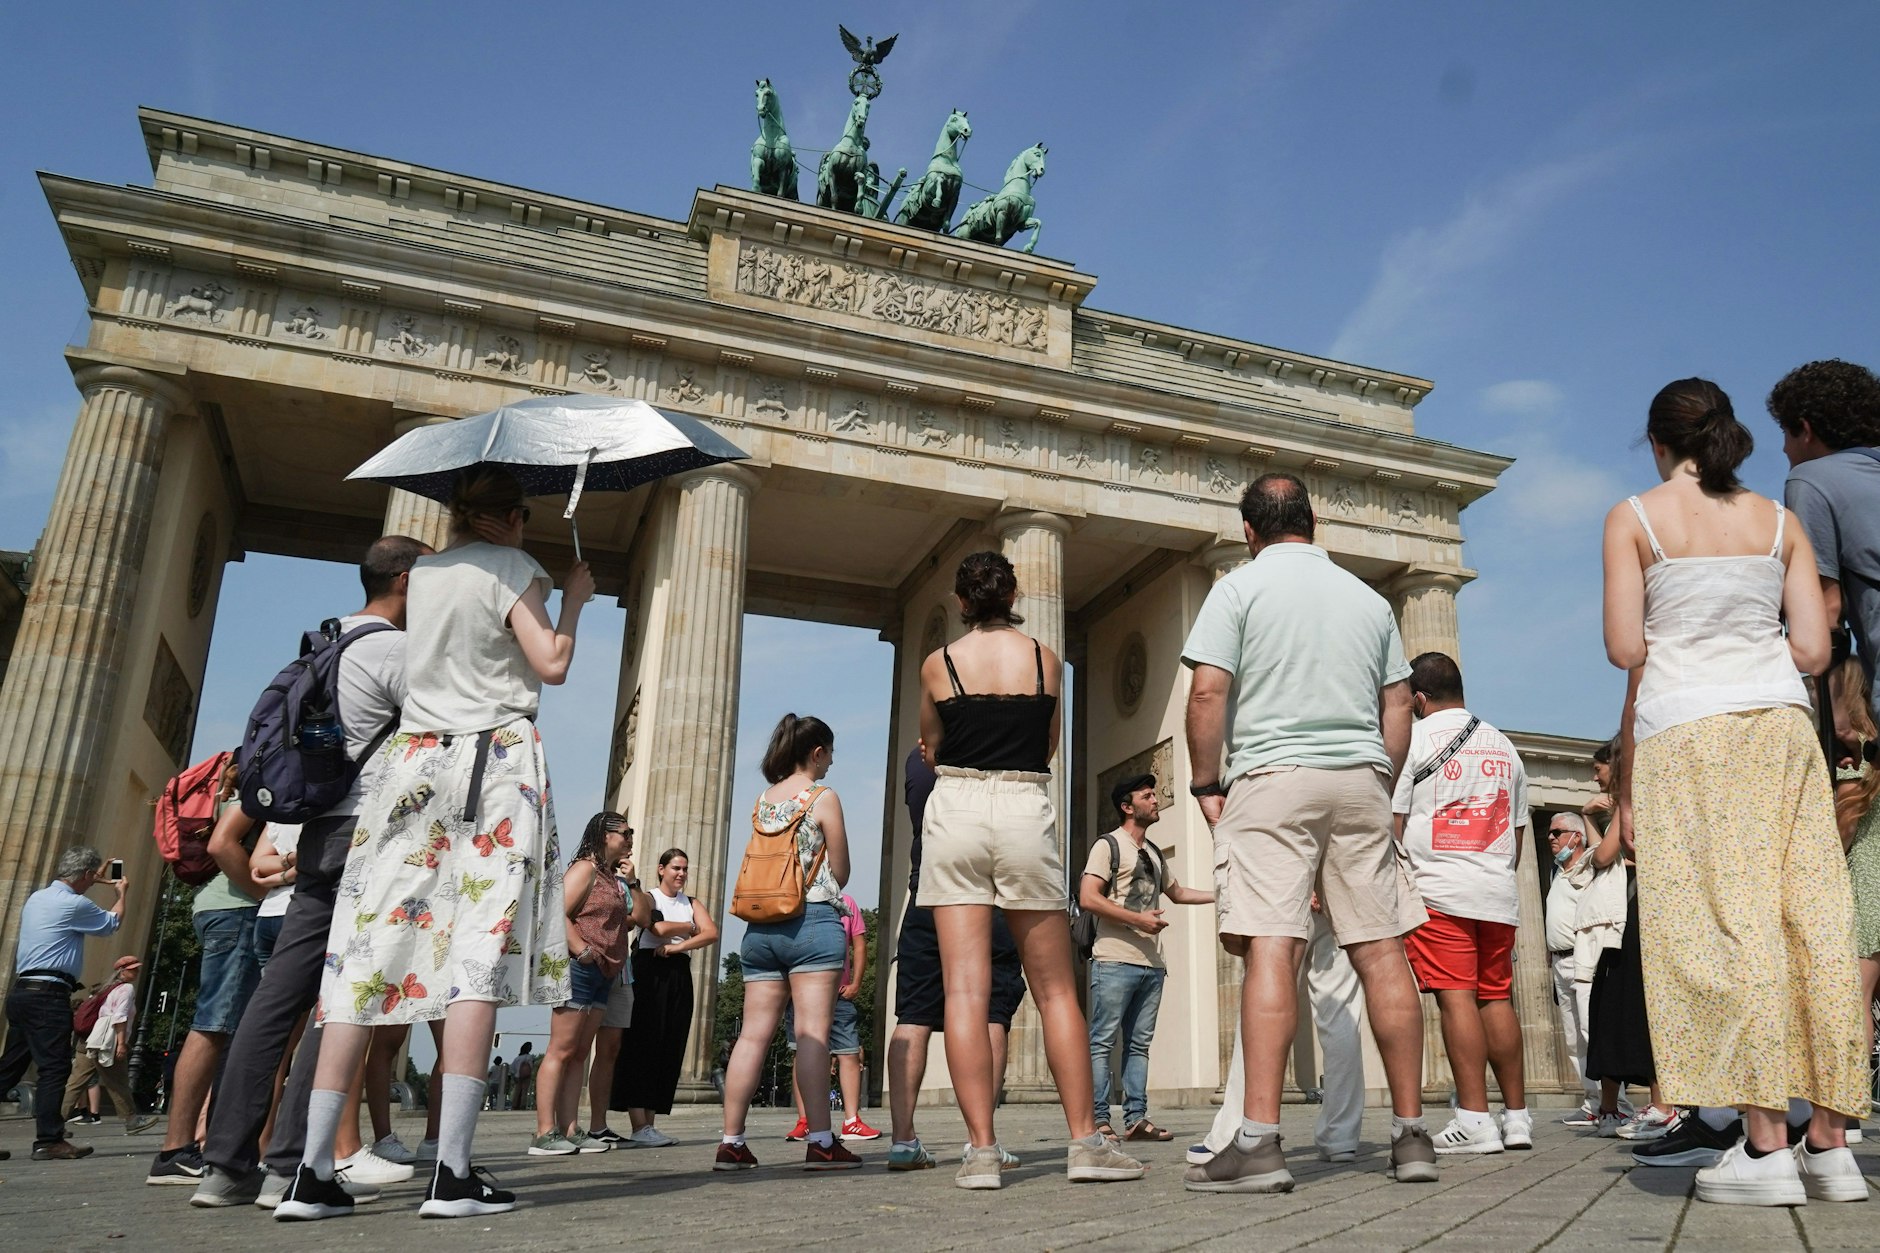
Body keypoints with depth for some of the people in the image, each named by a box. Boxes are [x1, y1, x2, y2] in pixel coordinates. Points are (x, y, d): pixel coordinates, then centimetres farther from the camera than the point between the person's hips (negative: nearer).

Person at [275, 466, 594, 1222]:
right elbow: (551, 665, -7)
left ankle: (312, 1173, -2)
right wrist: (574, 599, 8)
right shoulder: (511, 567, 2)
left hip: (414, 761, 5)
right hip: (498, 761, -5)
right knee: (480, 949, -9)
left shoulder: (423, 573, 18)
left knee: (369, 952, 1)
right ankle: (451, 1174, -14)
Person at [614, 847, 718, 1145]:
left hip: (679, 975, 5)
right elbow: (659, 928, -11)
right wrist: (690, 928, 5)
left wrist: (678, 945, -10)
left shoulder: (692, 904, 19)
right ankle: (639, 1126, -15)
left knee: (669, 1052, 0)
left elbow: (712, 934, 2)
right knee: (643, 1046, -12)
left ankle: (648, 1125, 3)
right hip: (649, 973, -5)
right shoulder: (647, 897, 8)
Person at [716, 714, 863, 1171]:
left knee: (753, 1035, 5)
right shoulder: (823, 797, -3)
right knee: (813, 1033, -7)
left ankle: (731, 1142, 6)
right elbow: (840, 872, 0)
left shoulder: (762, 800, 14)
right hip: (813, 922, -6)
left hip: (761, 925, 6)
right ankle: (820, 1142, -8)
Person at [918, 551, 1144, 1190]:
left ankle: (981, 1149, -5)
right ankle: (1086, 1142, 9)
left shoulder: (938, 664, 4)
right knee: (1055, 990, 8)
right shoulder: (1046, 659, 6)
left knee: (965, 989, -2)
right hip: (1026, 812, 1)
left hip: (955, 809, 0)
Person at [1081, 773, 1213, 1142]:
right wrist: (1137, 919, -15)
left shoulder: (1153, 852, 21)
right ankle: (1098, 1121, -4)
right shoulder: (1108, 845, -2)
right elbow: (1087, 898, -12)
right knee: (1103, 1042, -5)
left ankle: (1136, 1119, 11)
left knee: (1139, 1043, 8)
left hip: (1152, 964, 8)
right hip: (1115, 962, -8)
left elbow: (1176, 892, 36)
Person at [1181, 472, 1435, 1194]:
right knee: (1380, 952, 6)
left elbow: (1208, 690, -7)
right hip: (1361, 781, 5)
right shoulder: (1369, 599, 17)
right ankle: (1411, 1135, 12)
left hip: (1272, 777, -4)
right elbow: (1398, 707, 15)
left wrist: (1206, 784, 0)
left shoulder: (1239, 588, 3)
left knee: (1271, 949, -13)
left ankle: (1260, 1141, -18)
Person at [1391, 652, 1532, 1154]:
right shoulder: (1504, 746, 17)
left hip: (1438, 891, -6)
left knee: (1456, 997, -8)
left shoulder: (1412, 738, -1)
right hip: (1499, 893, 6)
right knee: (1497, 998, 10)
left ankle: (1474, 1119, -11)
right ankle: (1517, 1117, 14)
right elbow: (1518, 830, 18)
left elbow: (1393, 823, -5)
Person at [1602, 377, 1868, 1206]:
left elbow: (1625, 649, -6)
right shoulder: (1779, 521, 12)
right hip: (1780, 719, 4)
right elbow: (1813, 649, 5)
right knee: (1813, 919, 4)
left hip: (1685, 726, -4)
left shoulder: (1633, 517, 2)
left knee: (1722, 926, -5)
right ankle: (1832, 1144, 8)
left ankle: (1768, 1145, -5)